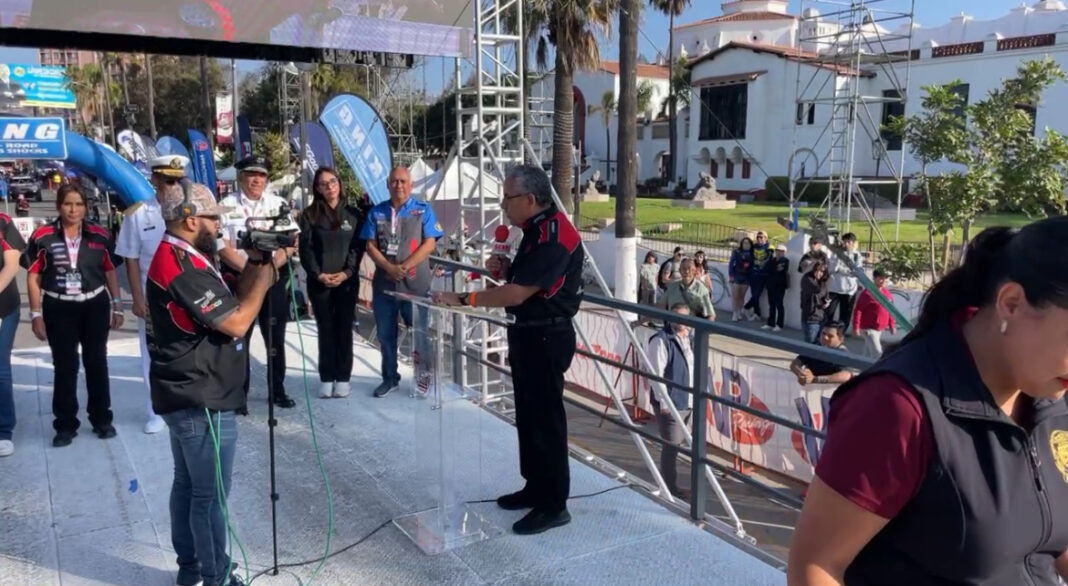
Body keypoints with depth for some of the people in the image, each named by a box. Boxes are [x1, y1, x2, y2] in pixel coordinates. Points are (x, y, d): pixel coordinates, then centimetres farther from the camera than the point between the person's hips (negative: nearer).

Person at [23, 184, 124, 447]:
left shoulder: (100, 235, -1)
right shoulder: (42, 236, -7)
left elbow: (110, 272, 7)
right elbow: (33, 277, -3)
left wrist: (117, 306, 5)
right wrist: (36, 314, -4)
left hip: (95, 306, 2)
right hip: (58, 309, -1)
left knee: (97, 362, 12)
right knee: (65, 366, 8)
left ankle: (102, 419, 25)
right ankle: (65, 425, 19)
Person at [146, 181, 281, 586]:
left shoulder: (177, 258, 10)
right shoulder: (183, 268, -22)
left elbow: (229, 305, 12)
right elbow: (237, 323, -23)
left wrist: (253, 266, -1)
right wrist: (266, 272, -14)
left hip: (186, 396, 10)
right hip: (203, 401, -10)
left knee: (188, 485, 18)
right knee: (211, 495, 2)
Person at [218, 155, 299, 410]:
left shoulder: (279, 204, 5)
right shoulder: (227, 205, -2)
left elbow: (291, 242, 0)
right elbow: (222, 247, -8)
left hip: (275, 278, 2)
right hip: (239, 278, -2)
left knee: (275, 337, 10)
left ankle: (278, 390, 22)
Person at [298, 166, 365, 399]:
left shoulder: (353, 214, 7)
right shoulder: (309, 215, 4)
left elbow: (358, 246, 2)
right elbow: (305, 248, -1)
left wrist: (347, 272, -11)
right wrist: (317, 274, -12)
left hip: (347, 280, 0)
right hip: (319, 281, 0)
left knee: (344, 328, 3)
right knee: (326, 329, 4)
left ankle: (343, 378, 9)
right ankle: (327, 379, 9)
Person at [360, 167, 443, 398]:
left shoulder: (423, 210, 1)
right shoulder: (376, 212, 8)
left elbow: (429, 243, -6)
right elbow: (370, 246, 3)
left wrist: (404, 267, -14)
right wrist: (390, 268, -13)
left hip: (415, 283, -3)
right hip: (384, 282, 3)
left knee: (419, 331, 3)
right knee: (385, 333, 10)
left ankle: (423, 374, 19)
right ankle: (390, 377, 24)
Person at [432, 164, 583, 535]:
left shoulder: (554, 236, -22)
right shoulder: (537, 229, 11)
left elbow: (516, 295, -27)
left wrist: (462, 299, -21)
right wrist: (505, 268, 2)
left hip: (546, 338, -10)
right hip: (529, 334, 11)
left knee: (546, 418, -2)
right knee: (528, 415, 17)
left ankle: (554, 505, 9)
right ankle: (536, 487, 31)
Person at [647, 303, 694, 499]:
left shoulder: (689, 338, 11)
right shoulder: (661, 340, -15)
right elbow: (656, 373, -18)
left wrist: (696, 396, 18)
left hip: (687, 402, 8)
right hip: (670, 403, -8)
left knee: (676, 444, 16)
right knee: (672, 445, -1)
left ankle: (668, 482, 29)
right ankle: (670, 486, 11)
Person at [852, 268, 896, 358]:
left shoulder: (886, 292, 6)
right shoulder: (867, 293, -17)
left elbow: (889, 310, 16)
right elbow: (858, 310, -17)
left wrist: (891, 325, 15)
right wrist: (856, 327, -19)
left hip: (880, 329, 8)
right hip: (869, 328, -8)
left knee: (868, 353, 18)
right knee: (877, 352, -11)